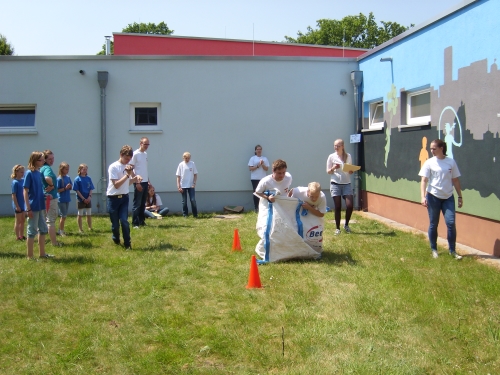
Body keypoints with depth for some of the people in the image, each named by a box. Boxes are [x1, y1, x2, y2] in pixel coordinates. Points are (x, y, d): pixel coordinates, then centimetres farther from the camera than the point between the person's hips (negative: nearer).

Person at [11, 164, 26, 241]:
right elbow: (13, 195, -17)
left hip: (23, 204, 7)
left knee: (23, 221, 14)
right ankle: (17, 237, 13)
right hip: (18, 205, -7)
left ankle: (21, 236, 25)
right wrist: (17, 206, -19)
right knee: (18, 221, 3)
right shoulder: (15, 182, -17)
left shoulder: (23, 180, 4)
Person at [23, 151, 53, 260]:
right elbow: (25, 191, -15)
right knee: (32, 231, -1)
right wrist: (28, 208, -18)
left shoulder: (39, 173, 9)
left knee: (43, 229, 14)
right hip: (33, 207, -8)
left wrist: (46, 195, 5)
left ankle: (42, 253, 24)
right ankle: (30, 256, 8)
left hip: (41, 206, 8)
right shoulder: (29, 173, -13)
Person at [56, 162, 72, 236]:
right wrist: (65, 188, -24)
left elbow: (71, 187, 13)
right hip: (61, 200, -7)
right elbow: (57, 190, -16)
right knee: (63, 216, -2)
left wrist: (70, 186, -8)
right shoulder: (59, 179, -14)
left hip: (67, 199, 7)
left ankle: (61, 230, 23)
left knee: (64, 216, 13)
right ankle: (61, 230, 10)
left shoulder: (68, 177, 5)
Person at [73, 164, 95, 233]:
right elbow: (77, 190, -10)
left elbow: (91, 189, 5)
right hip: (80, 200, -4)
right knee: (80, 215, 5)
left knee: (89, 214, 10)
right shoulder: (77, 179, -8)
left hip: (88, 199, 4)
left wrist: (89, 196, -11)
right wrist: (83, 199, -15)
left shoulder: (88, 178, 4)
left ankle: (90, 228, 20)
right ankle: (80, 229, 12)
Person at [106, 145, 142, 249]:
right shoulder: (113, 167, -14)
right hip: (113, 198, -4)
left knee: (124, 221, -10)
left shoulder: (129, 166, 6)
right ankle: (116, 240, 32)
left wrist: (136, 178, -4)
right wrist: (128, 175, -23)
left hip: (124, 197, 4)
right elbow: (116, 185, -19)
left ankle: (127, 244, -4)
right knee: (115, 223, 5)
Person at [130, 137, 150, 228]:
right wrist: (137, 182, -16)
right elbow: (131, 169, -12)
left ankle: (141, 221, 18)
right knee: (137, 203, -3)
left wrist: (148, 181, 15)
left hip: (145, 182, 7)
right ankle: (135, 223, 2)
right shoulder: (135, 154, -10)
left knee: (143, 203, 12)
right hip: (138, 182, -7)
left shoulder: (145, 154, 12)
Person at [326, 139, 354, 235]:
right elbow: (328, 172, 5)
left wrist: (351, 171, -7)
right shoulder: (332, 157, 1)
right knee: (338, 207, -2)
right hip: (335, 184, -2)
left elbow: (350, 171, 15)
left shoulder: (348, 156, 7)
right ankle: (337, 228, 10)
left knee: (349, 206, -8)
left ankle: (346, 225, 15)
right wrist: (333, 168, -15)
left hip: (347, 184, 2)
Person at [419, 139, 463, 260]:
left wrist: (460, 196, 8)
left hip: (448, 197, 1)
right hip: (433, 197, -1)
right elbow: (424, 180, -7)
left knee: (451, 223, -6)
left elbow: (455, 180, 8)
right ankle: (434, 250, 21)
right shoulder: (429, 163, -3)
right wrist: (423, 197, -18)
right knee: (433, 224, 7)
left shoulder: (451, 162, 2)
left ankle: (452, 250, 7)